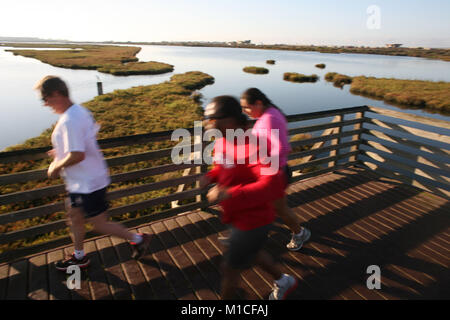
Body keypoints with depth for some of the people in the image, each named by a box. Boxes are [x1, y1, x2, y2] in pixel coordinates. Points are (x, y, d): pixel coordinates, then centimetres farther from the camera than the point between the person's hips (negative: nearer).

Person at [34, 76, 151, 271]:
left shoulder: (69, 121, -26)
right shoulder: (79, 111, 5)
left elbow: (77, 155, -31)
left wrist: (56, 167, -13)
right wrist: (62, 152, 15)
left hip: (88, 184, -10)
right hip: (80, 182, 10)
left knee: (99, 224, 4)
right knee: (74, 217, 23)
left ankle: (137, 239, 21)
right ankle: (79, 257, 42)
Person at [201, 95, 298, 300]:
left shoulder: (251, 147, -30)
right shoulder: (222, 142, -2)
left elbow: (273, 185, -40)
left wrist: (230, 193, -47)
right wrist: (210, 176, -4)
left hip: (252, 222, -9)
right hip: (239, 216, 9)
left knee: (230, 269, 11)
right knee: (252, 254, 31)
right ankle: (284, 282, 56)